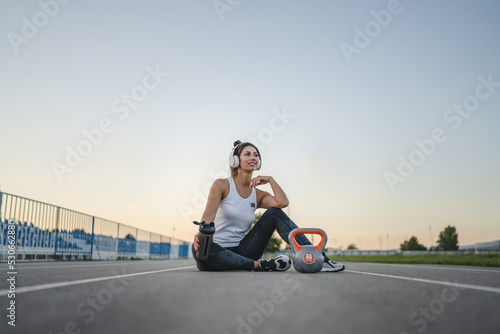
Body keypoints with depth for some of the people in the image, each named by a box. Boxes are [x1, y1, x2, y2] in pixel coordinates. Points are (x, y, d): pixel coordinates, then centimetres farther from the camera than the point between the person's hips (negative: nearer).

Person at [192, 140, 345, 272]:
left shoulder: (258, 194, 9)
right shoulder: (222, 185, -2)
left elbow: (282, 202, -12)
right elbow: (209, 214, -16)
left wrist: (270, 179, -6)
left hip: (241, 251, 4)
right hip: (217, 253, -4)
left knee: (274, 213, -10)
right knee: (201, 247, -43)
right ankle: (258, 265, -28)